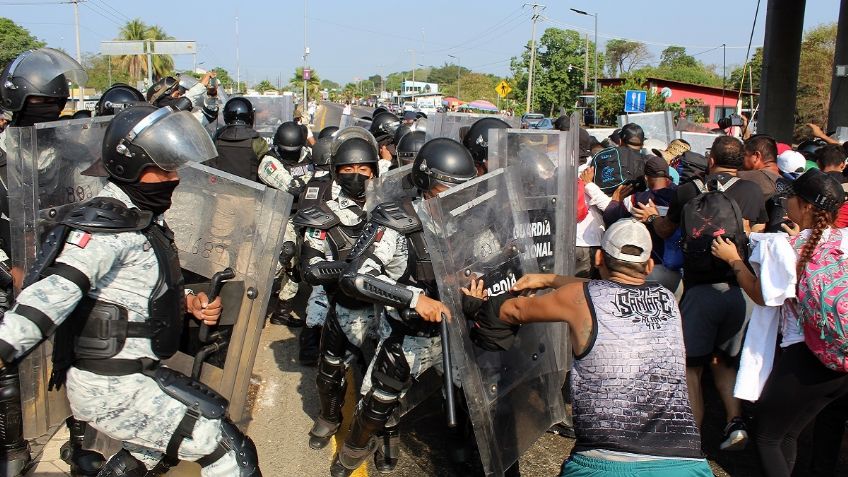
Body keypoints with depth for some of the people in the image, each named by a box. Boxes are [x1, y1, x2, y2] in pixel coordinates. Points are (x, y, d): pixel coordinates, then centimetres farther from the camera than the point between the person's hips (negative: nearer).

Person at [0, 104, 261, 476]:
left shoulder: (142, 218, 10)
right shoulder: (107, 225, -21)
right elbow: (57, 290, -34)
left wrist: (190, 302, 5)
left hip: (133, 375, 10)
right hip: (114, 389, -10)